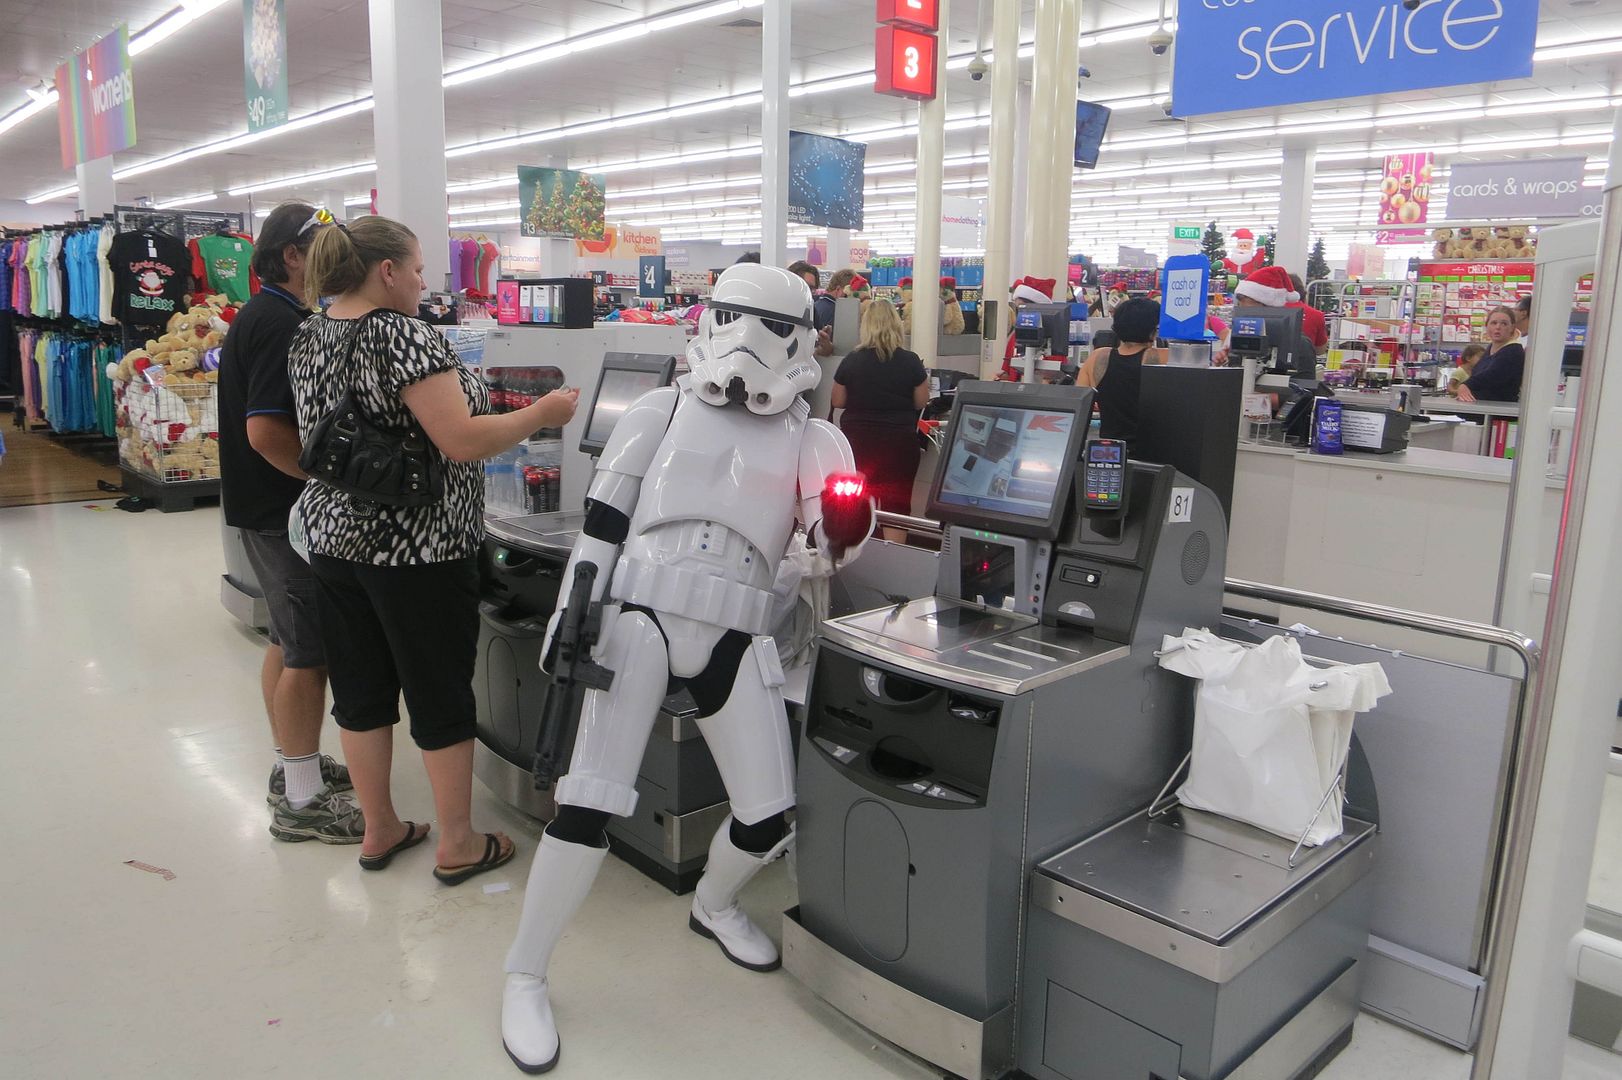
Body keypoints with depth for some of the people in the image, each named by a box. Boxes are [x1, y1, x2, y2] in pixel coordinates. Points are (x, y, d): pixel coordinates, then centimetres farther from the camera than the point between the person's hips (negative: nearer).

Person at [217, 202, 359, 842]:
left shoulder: (257, 316, 13)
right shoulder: (284, 324, -19)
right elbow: (267, 430, -27)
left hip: (260, 503, 11)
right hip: (287, 511, -11)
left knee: (288, 639, 18)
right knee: (310, 651, -4)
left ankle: (293, 765, 31)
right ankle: (302, 801, 5)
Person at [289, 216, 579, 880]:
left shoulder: (308, 338, 8)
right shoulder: (403, 337, -17)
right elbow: (462, 440, -22)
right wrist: (540, 414, -11)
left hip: (333, 537, 8)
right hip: (416, 549, -8)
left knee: (359, 690, 14)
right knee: (441, 696, 5)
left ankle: (378, 831, 28)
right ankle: (458, 845, 17)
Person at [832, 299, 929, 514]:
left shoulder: (851, 361, -5)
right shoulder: (910, 361, -7)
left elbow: (837, 402, 4)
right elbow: (921, 403, 1)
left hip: (857, 442, 1)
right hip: (899, 444, -1)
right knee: (896, 505, 7)